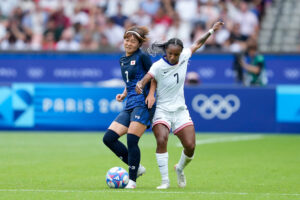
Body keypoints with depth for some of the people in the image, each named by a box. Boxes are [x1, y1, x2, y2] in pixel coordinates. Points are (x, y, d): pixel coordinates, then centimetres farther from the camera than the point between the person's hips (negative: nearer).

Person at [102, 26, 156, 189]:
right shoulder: (122, 60, 18)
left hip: (143, 104, -8)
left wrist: (151, 95, -15)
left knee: (132, 140, -16)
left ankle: (132, 180, -6)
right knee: (109, 138, -1)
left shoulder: (142, 57, -4)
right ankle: (137, 168, 8)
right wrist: (124, 94, 12)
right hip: (130, 105, 8)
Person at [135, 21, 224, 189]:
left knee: (190, 146, -5)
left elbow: (197, 44, 15)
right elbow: (146, 78, -30)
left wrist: (211, 31, 16)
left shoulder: (184, 57, -2)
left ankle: (180, 169, 28)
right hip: (162, 110, -4)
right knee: (161, 140, -27)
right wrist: (140, 85, -50)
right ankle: (165, 181, -19)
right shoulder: (159, 66, -15)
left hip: (180, 110, 4)